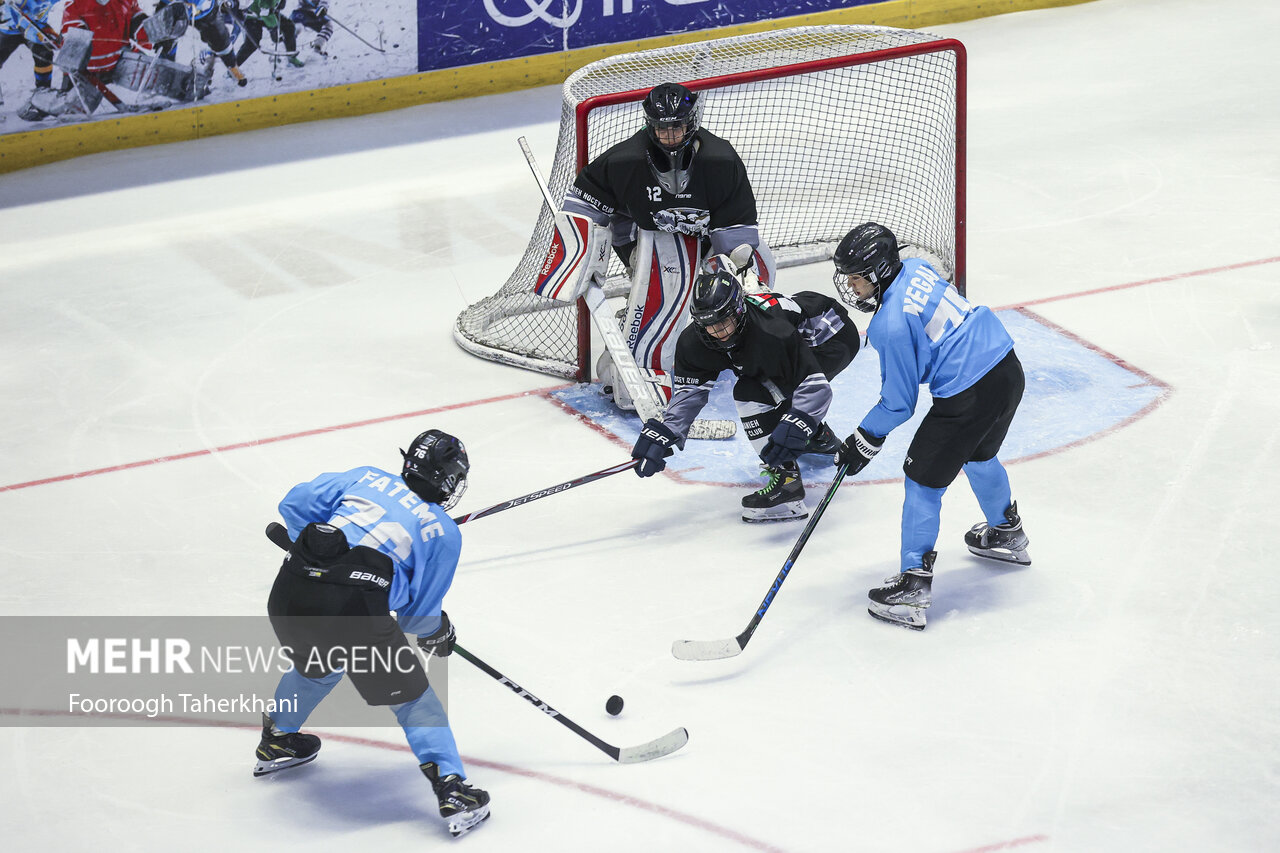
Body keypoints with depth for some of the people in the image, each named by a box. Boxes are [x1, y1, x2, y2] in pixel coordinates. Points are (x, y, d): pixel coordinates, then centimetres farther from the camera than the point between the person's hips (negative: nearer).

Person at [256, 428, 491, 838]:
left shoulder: (367, 478, 23)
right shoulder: (444, 532, 14)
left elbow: (297, 502, 20)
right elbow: (419, 615, 12)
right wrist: (440, 633, 33)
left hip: (290, 592, 5)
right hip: (354, 605, -5)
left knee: (317, 665, 37)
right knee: (411, 699, 9)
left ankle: (277, 742, 54)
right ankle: (451, 790, -1)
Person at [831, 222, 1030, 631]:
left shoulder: (892, 325, -20)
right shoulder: (915, 269, 5)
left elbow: (899, 403, -12)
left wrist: (865, 441, 1)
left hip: (968, 398, -9)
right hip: (1008, 368, 9)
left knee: (924, 479, 3)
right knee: (978, 455, 34)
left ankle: (913, 586, 5)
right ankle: (1006, 533, 57)